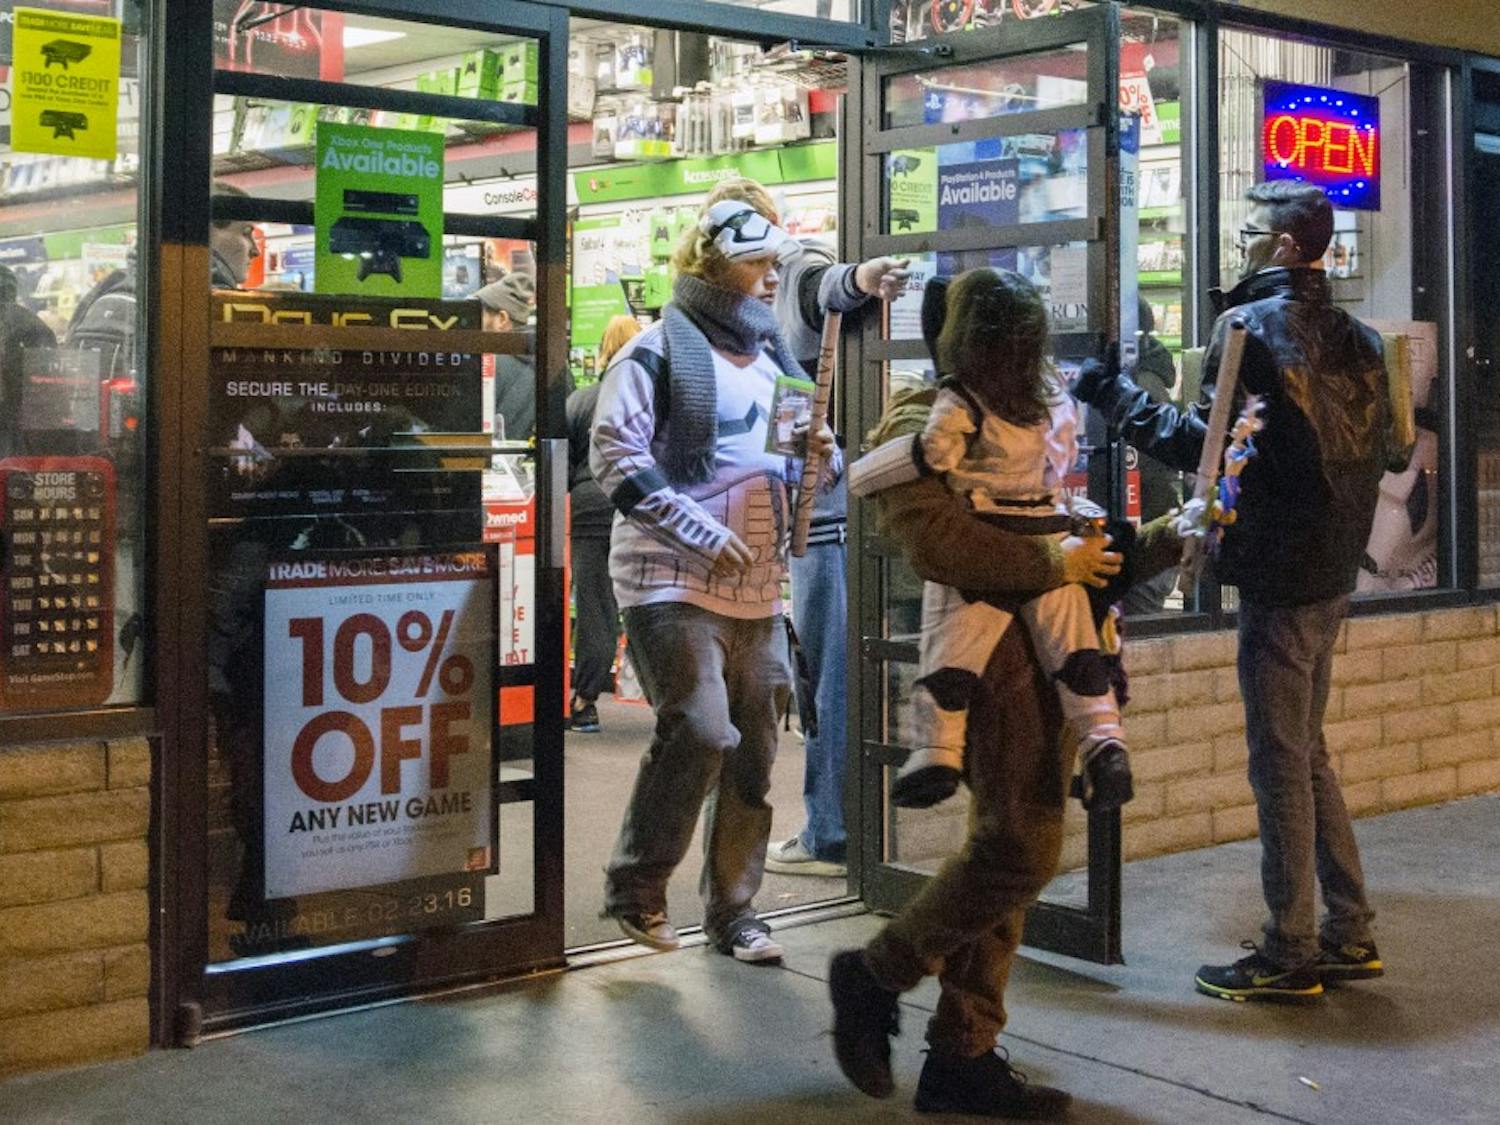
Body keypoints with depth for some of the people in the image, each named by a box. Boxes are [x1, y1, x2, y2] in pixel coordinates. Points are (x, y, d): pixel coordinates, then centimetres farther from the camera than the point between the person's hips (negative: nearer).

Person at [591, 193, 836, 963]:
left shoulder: (771, 358, 20)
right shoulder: (660, 351, -3)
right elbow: (616, 454, -12)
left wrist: (821, 455, 2)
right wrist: (703, 532, -18)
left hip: (758, 589, 7)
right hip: (674, 583, -7)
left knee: (753, 754, 7)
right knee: (699, 731, -18)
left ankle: (733, 911, 19)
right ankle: (635, 888, 0)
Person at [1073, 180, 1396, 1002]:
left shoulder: (1253, 324, -12)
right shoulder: (1355, 338, 12)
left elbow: (1201, 441, -15)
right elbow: (1375, 451, 14)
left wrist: (1111, 395, -6)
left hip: (1278, 571, -8)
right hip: (1333, 568, 8)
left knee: (1281, 761, -2)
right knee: (1306, 752, 17)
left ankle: (1290, 956, 5)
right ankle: (1348, 935, 21)